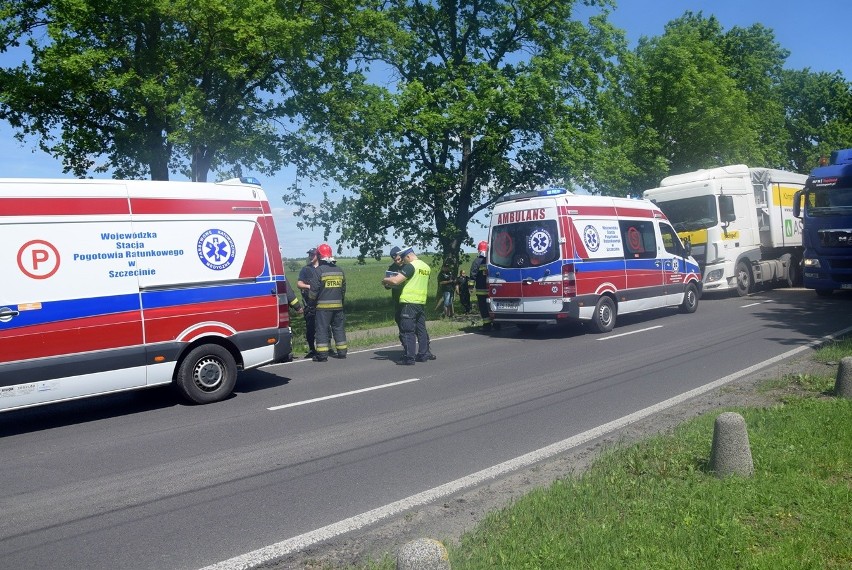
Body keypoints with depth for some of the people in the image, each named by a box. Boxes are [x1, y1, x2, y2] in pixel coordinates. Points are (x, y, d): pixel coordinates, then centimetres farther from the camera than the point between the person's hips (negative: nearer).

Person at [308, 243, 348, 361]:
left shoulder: (319, 270, -9)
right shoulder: (339, 270, 11)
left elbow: (314, 289, -11)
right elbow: (343, 289, 17)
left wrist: (312, 302, 3)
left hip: (323, 306, -5)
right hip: (338, 305, 5)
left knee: (322, 329, -1)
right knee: (339, 327, 12)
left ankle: (322, 354, -2)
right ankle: (342, 352, 15)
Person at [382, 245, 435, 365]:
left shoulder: (410, 266, -13)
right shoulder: (426, 266, 12)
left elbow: (395, 281, -20)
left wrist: (385, 280, -2)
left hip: (409, 302, -8)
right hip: (422, 302, 8)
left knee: (407, 331, -3)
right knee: (421, 329, 15)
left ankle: (409, 357, -3)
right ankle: (423, 353, 20)